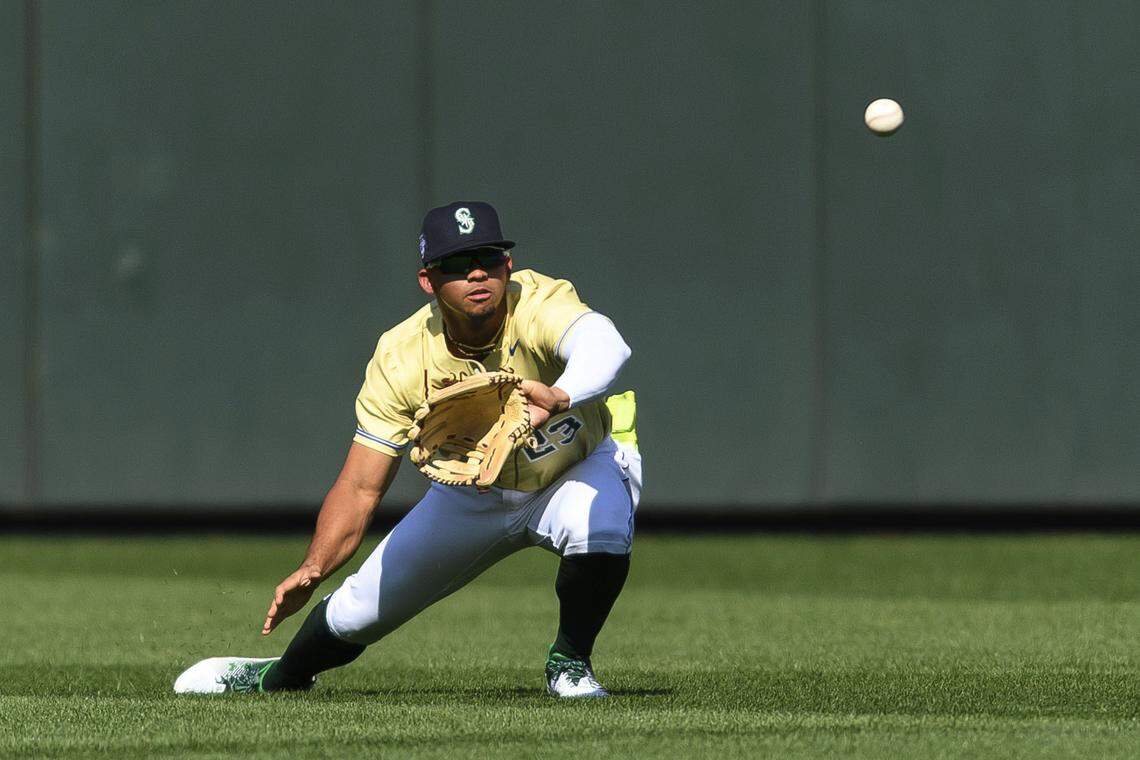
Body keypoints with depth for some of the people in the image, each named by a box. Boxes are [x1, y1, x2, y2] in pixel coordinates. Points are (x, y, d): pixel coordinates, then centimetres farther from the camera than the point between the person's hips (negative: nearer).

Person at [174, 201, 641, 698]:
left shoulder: (540, 306, -34)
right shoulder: (401, 358, -24)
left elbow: (604, 344, -59)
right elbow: (361, 487, -20)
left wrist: (559, 398, -80)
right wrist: (311, 571, -35)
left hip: (579, 468, -2)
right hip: (473, 494, 2)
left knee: (596, 528, -37)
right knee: (359, 611, 2)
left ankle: (569, 662, -7)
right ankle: (280, 677, 38)